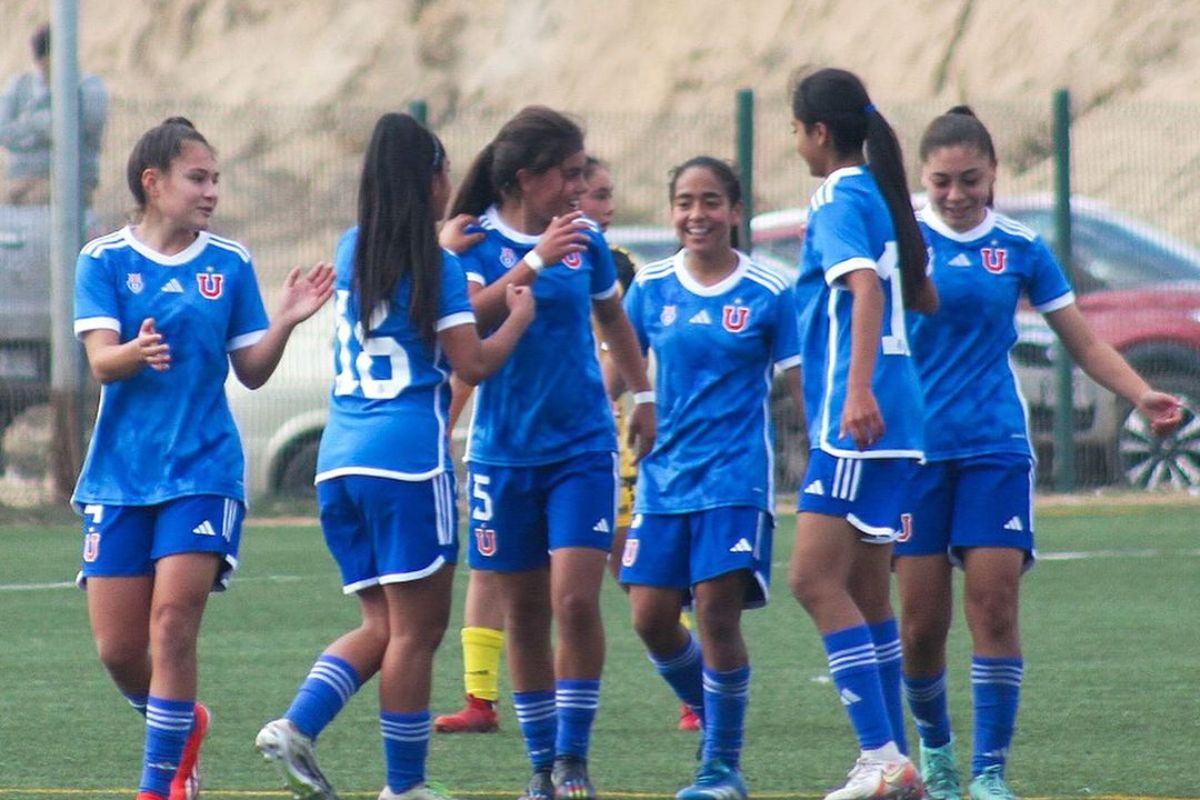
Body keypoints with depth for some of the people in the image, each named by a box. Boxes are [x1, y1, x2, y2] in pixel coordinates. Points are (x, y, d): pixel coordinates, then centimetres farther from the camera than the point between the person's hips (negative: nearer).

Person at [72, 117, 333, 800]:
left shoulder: (230, 264, 5)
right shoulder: (104, 260, 0)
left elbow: (252, 372, 8)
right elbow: (101, 360, -11)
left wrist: (284, 323, -10)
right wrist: (135, 353, -33)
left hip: (203, 470, -1)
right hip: (119, 478, 1)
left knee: (173, 623, -16)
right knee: (118, 649, 1)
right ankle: (184, 723, 31)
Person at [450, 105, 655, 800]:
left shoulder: (584, 238, 3)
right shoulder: (476, 240, -5)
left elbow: (613, 315, 21)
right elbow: (470, 316, -23)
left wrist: (645, 395, 23)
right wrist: (536, 260, -30)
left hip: (583, 447, 1)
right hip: (505, 451, -1)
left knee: (576, 599, -13)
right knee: (524, 614, 5)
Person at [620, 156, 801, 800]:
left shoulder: (767, 295, -2)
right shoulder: (652, 288, 6)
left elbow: (802, 383, 1)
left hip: (736, 477, -4)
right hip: (665, 475, 4)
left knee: (717, 611, -12)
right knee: (651, 618, -1)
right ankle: (714, 718, 25)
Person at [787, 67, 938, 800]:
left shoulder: (840, 200, -9)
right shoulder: (882, 196, 17)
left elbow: (866, 289, -25)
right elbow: (925, 298, 27)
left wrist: (859, 390, -35)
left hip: (857, 425, -10)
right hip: (896, 423, 10)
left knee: (816, 580, -12)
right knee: (865, 594, 13)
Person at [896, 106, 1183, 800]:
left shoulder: (1020, 247, 6)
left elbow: (1083, 340, 10)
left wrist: (1141, 394, -5)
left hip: (996, 448, 1)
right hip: (915, 450, -1)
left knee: (995, 606, -10)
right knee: (921, 621, -1)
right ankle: (934, 744, 23)